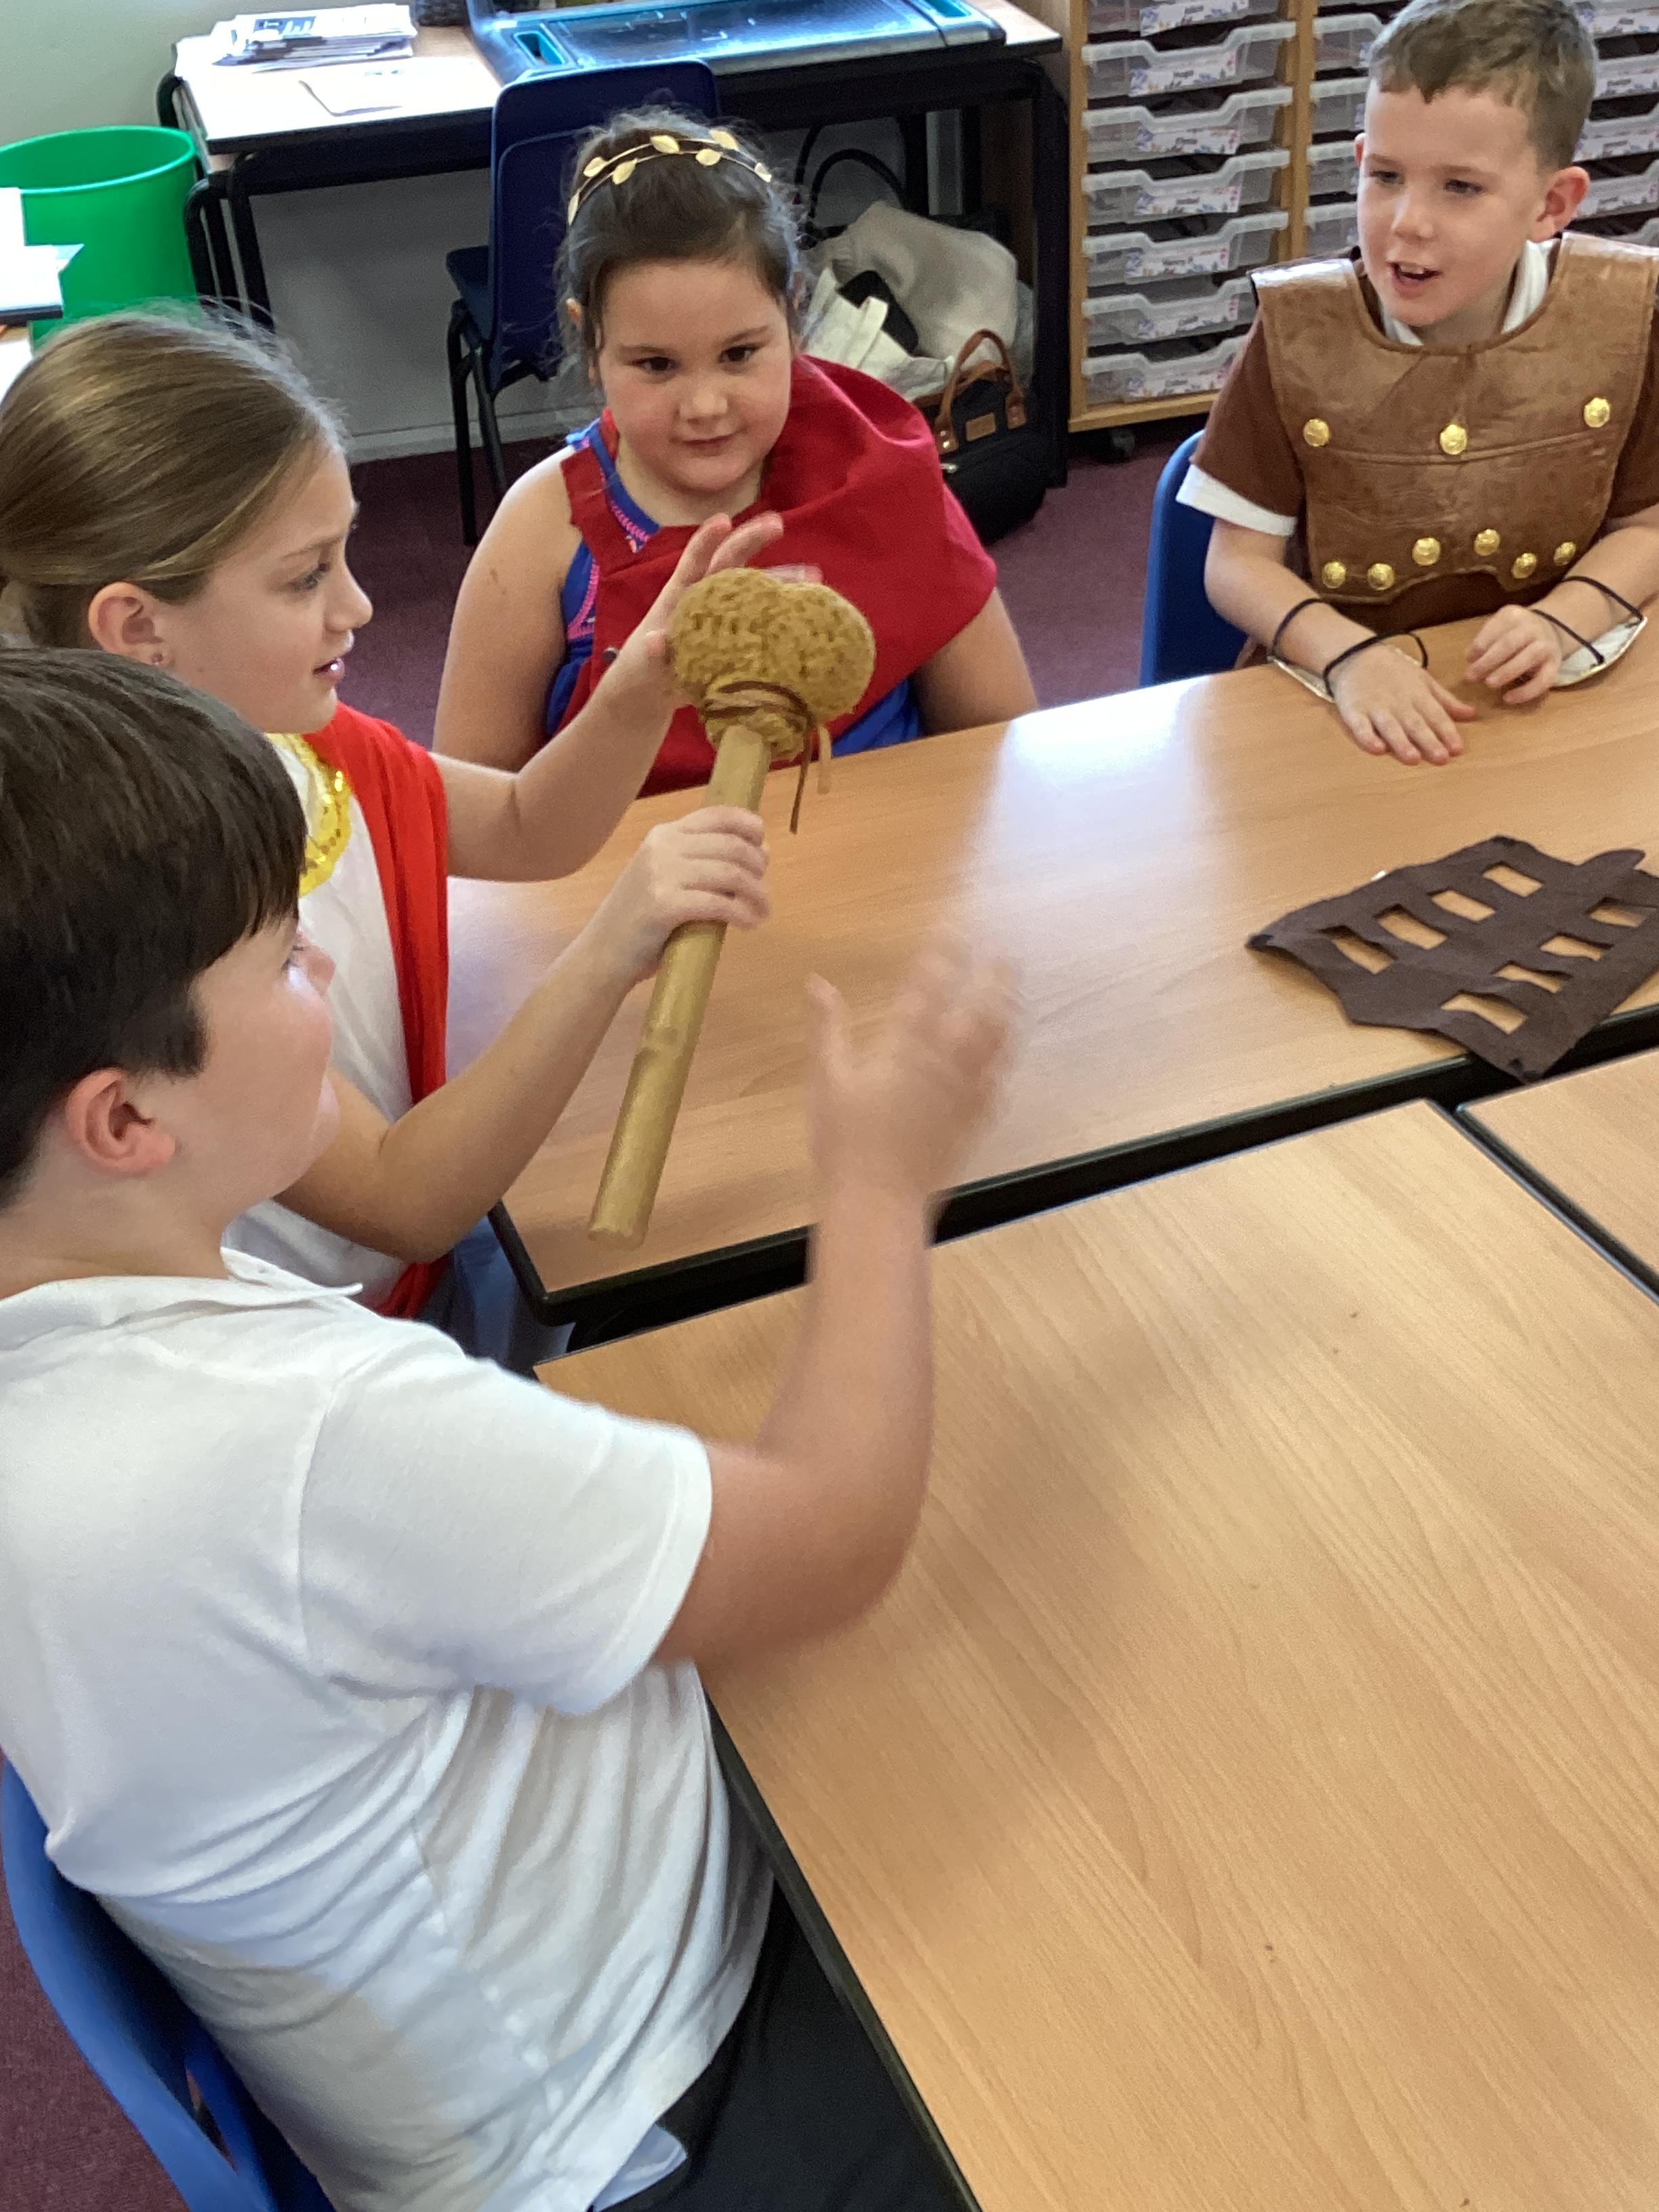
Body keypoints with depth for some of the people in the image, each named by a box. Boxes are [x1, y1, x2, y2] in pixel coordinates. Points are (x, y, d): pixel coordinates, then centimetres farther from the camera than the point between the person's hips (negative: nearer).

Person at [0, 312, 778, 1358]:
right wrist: (610, 954, -39)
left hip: (420, 1274, 7)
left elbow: (529, 830, 13)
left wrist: (641, 691, -7)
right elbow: (403, 1203, -28)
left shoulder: (308, 744, -5)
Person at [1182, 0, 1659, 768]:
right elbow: (1238, 562, -6)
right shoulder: (1299, 331, -8)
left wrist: (1561, 621, -13)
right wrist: (1348, 652, -23)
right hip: (1348, 704, -2)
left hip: (1538, 697, 2)